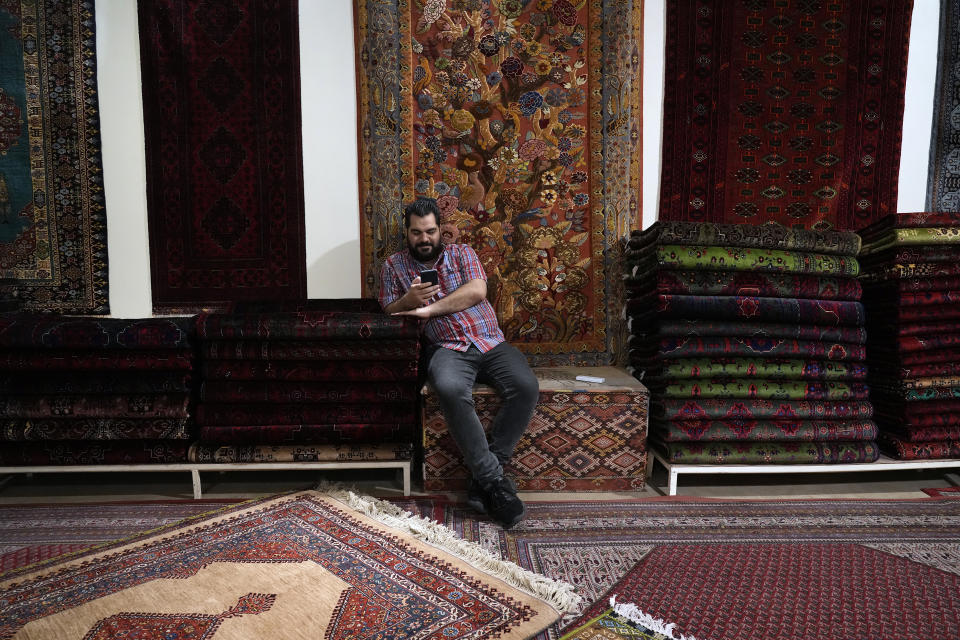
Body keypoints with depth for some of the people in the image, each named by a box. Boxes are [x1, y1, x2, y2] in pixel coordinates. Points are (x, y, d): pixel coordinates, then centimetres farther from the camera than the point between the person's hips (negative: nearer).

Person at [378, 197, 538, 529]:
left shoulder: (462, 253, 15)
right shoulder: (394, 266, 17)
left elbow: (476, 291, -3)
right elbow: (389, 312, 11)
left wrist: (429, 309, -11)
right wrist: (410, 299, -12)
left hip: (491, 342, 2)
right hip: (447, 349, -2)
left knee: (526, 386, -28)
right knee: (450, 389, -38)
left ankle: (482, 478, -19)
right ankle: (495, 479, -26)